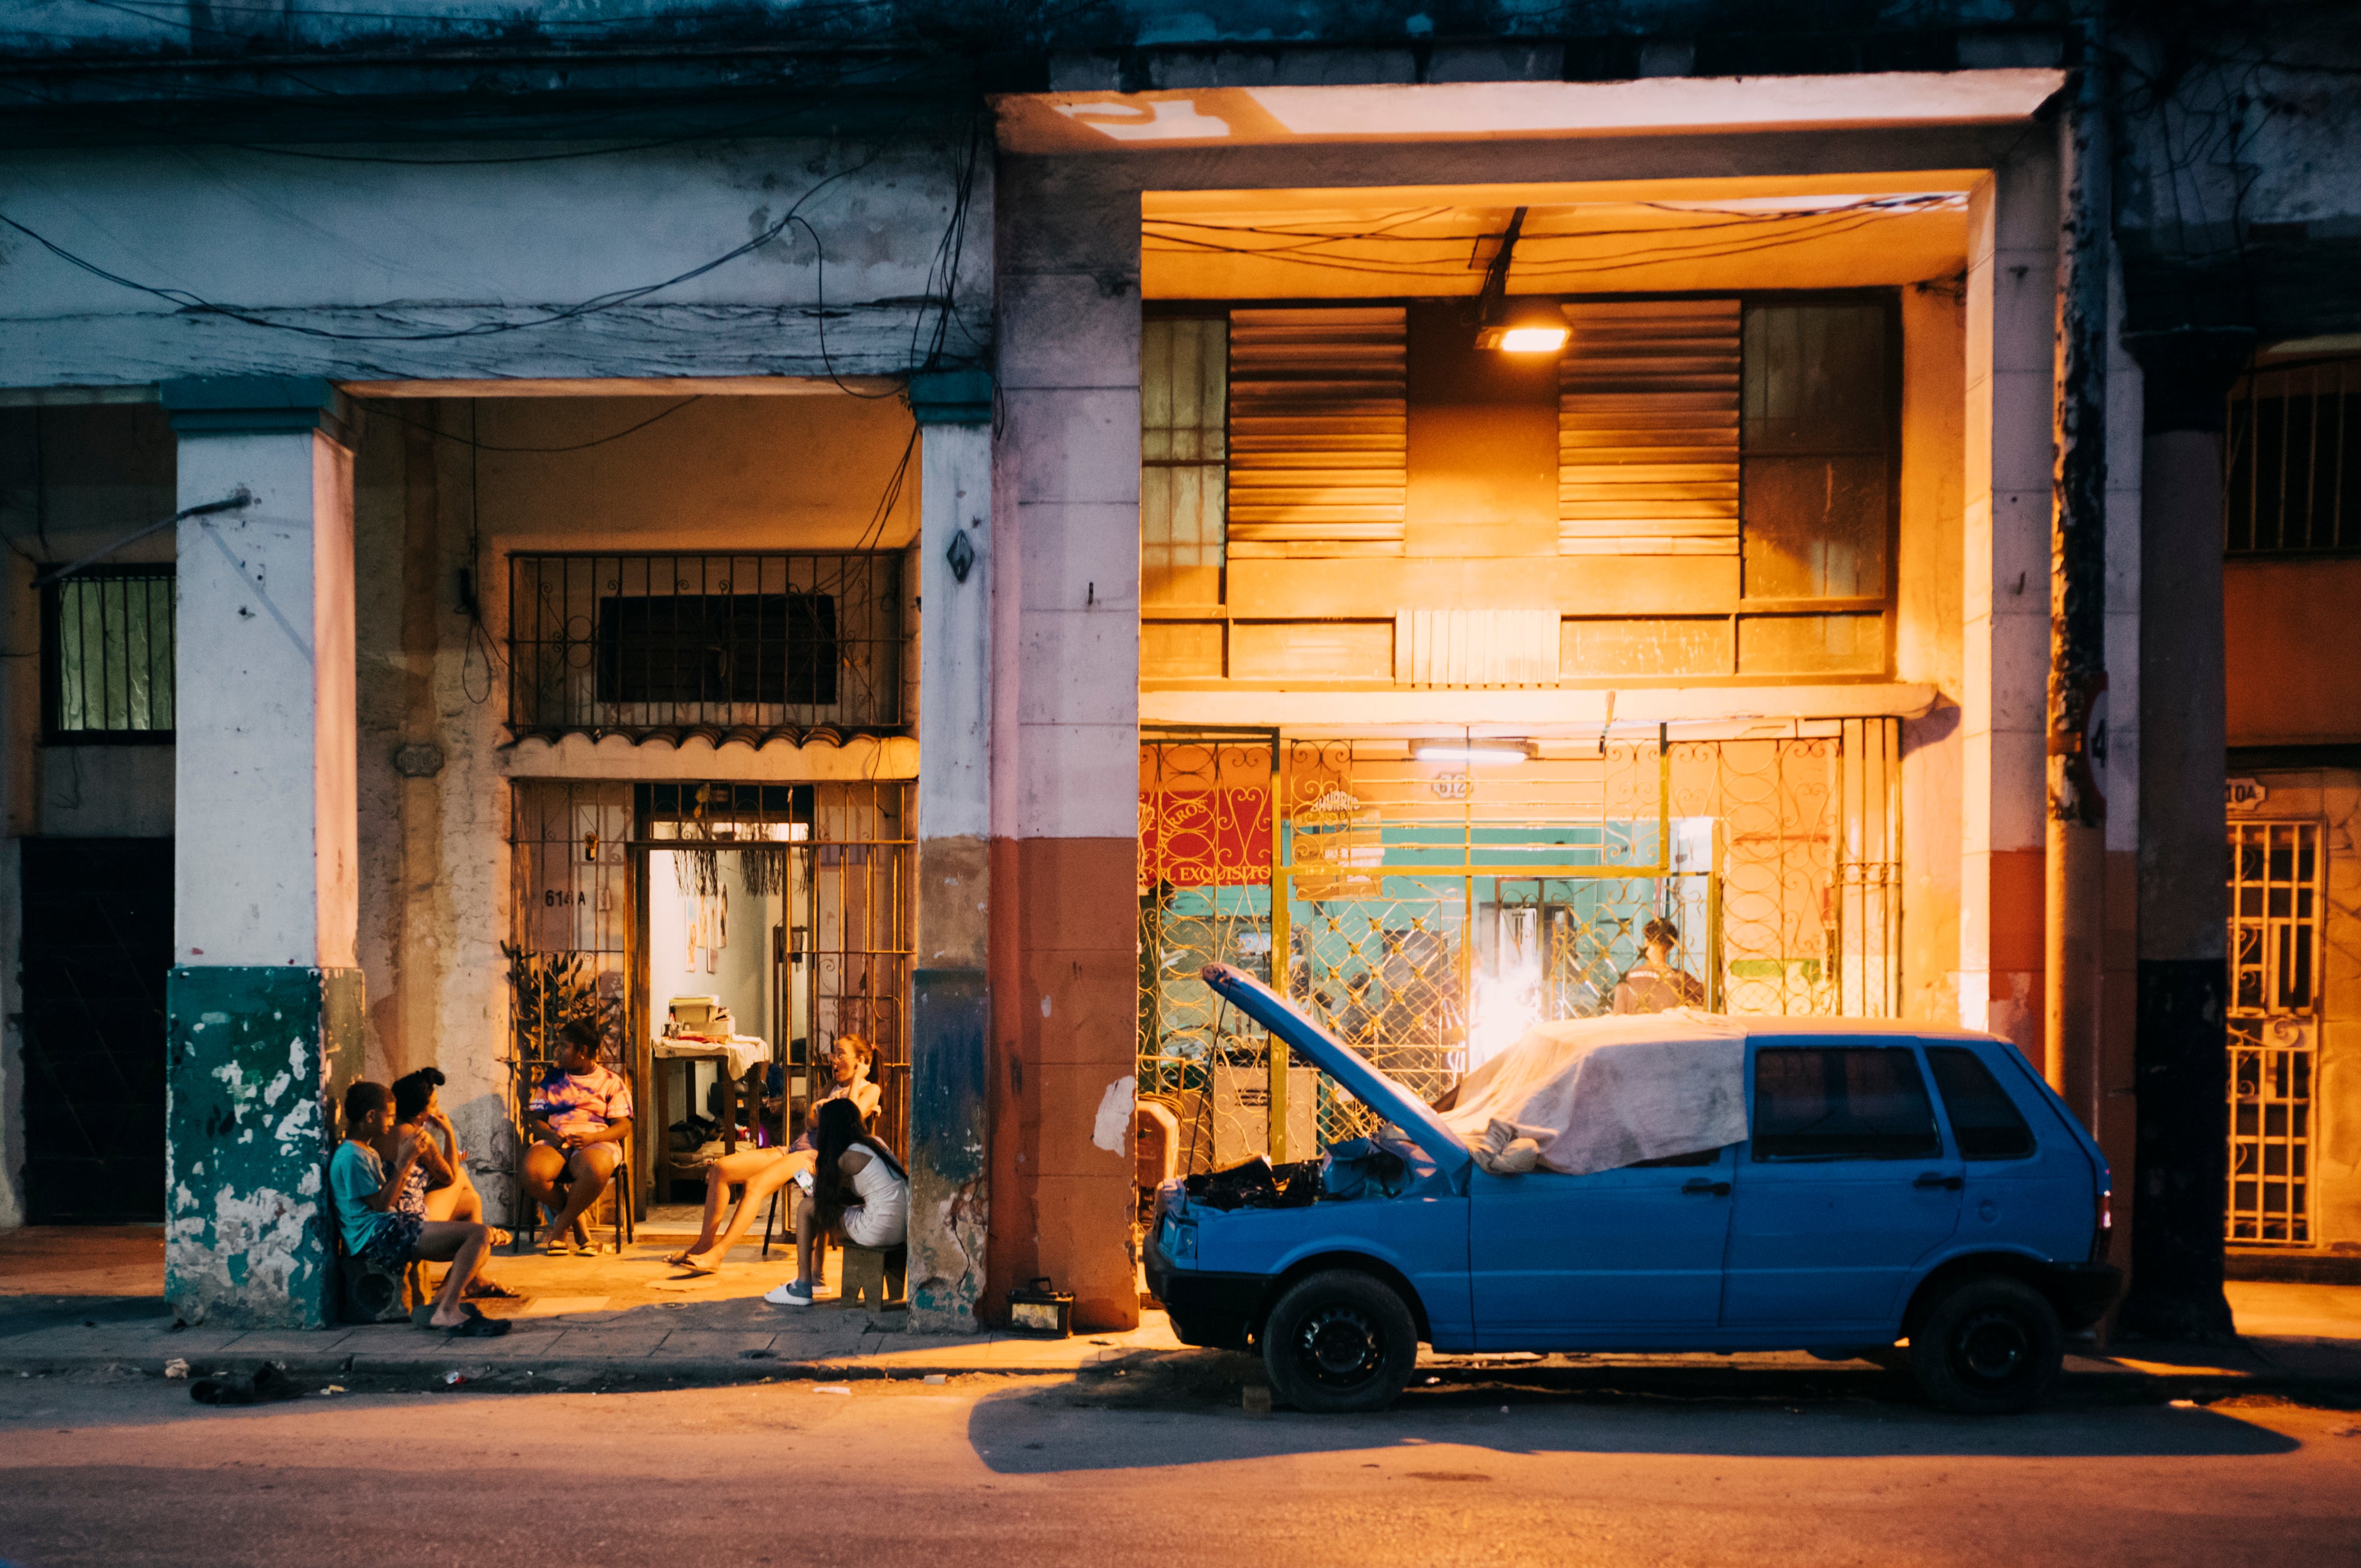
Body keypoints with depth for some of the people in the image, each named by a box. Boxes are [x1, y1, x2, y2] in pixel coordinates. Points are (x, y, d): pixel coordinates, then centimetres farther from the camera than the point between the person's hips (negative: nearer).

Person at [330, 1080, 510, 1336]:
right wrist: (404, 1162, -11)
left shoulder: (368, 1152, 23)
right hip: (377, 1236, -11)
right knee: (479, 1234, -21)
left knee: (480, 1246, 9)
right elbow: (381, 1204, -14)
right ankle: (446, 1312, -27)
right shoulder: (351, 1157, -10)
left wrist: (409, 1160, 14)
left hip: (391, 1231, 11)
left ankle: (442, 1301, -10)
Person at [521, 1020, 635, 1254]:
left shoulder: (611, 1081, 10)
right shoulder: (551, 1078, 21)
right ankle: (577, 1222, -9)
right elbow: (536, 1119, 15)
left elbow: (623, 1126, 1)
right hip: (555, 1143, 3)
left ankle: (561, 1227, -16)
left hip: (596, 1144, -3)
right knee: (532, 1172, -35)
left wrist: (592, 1138, -17)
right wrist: (549, 1134, -9)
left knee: (596, 1171, -42)